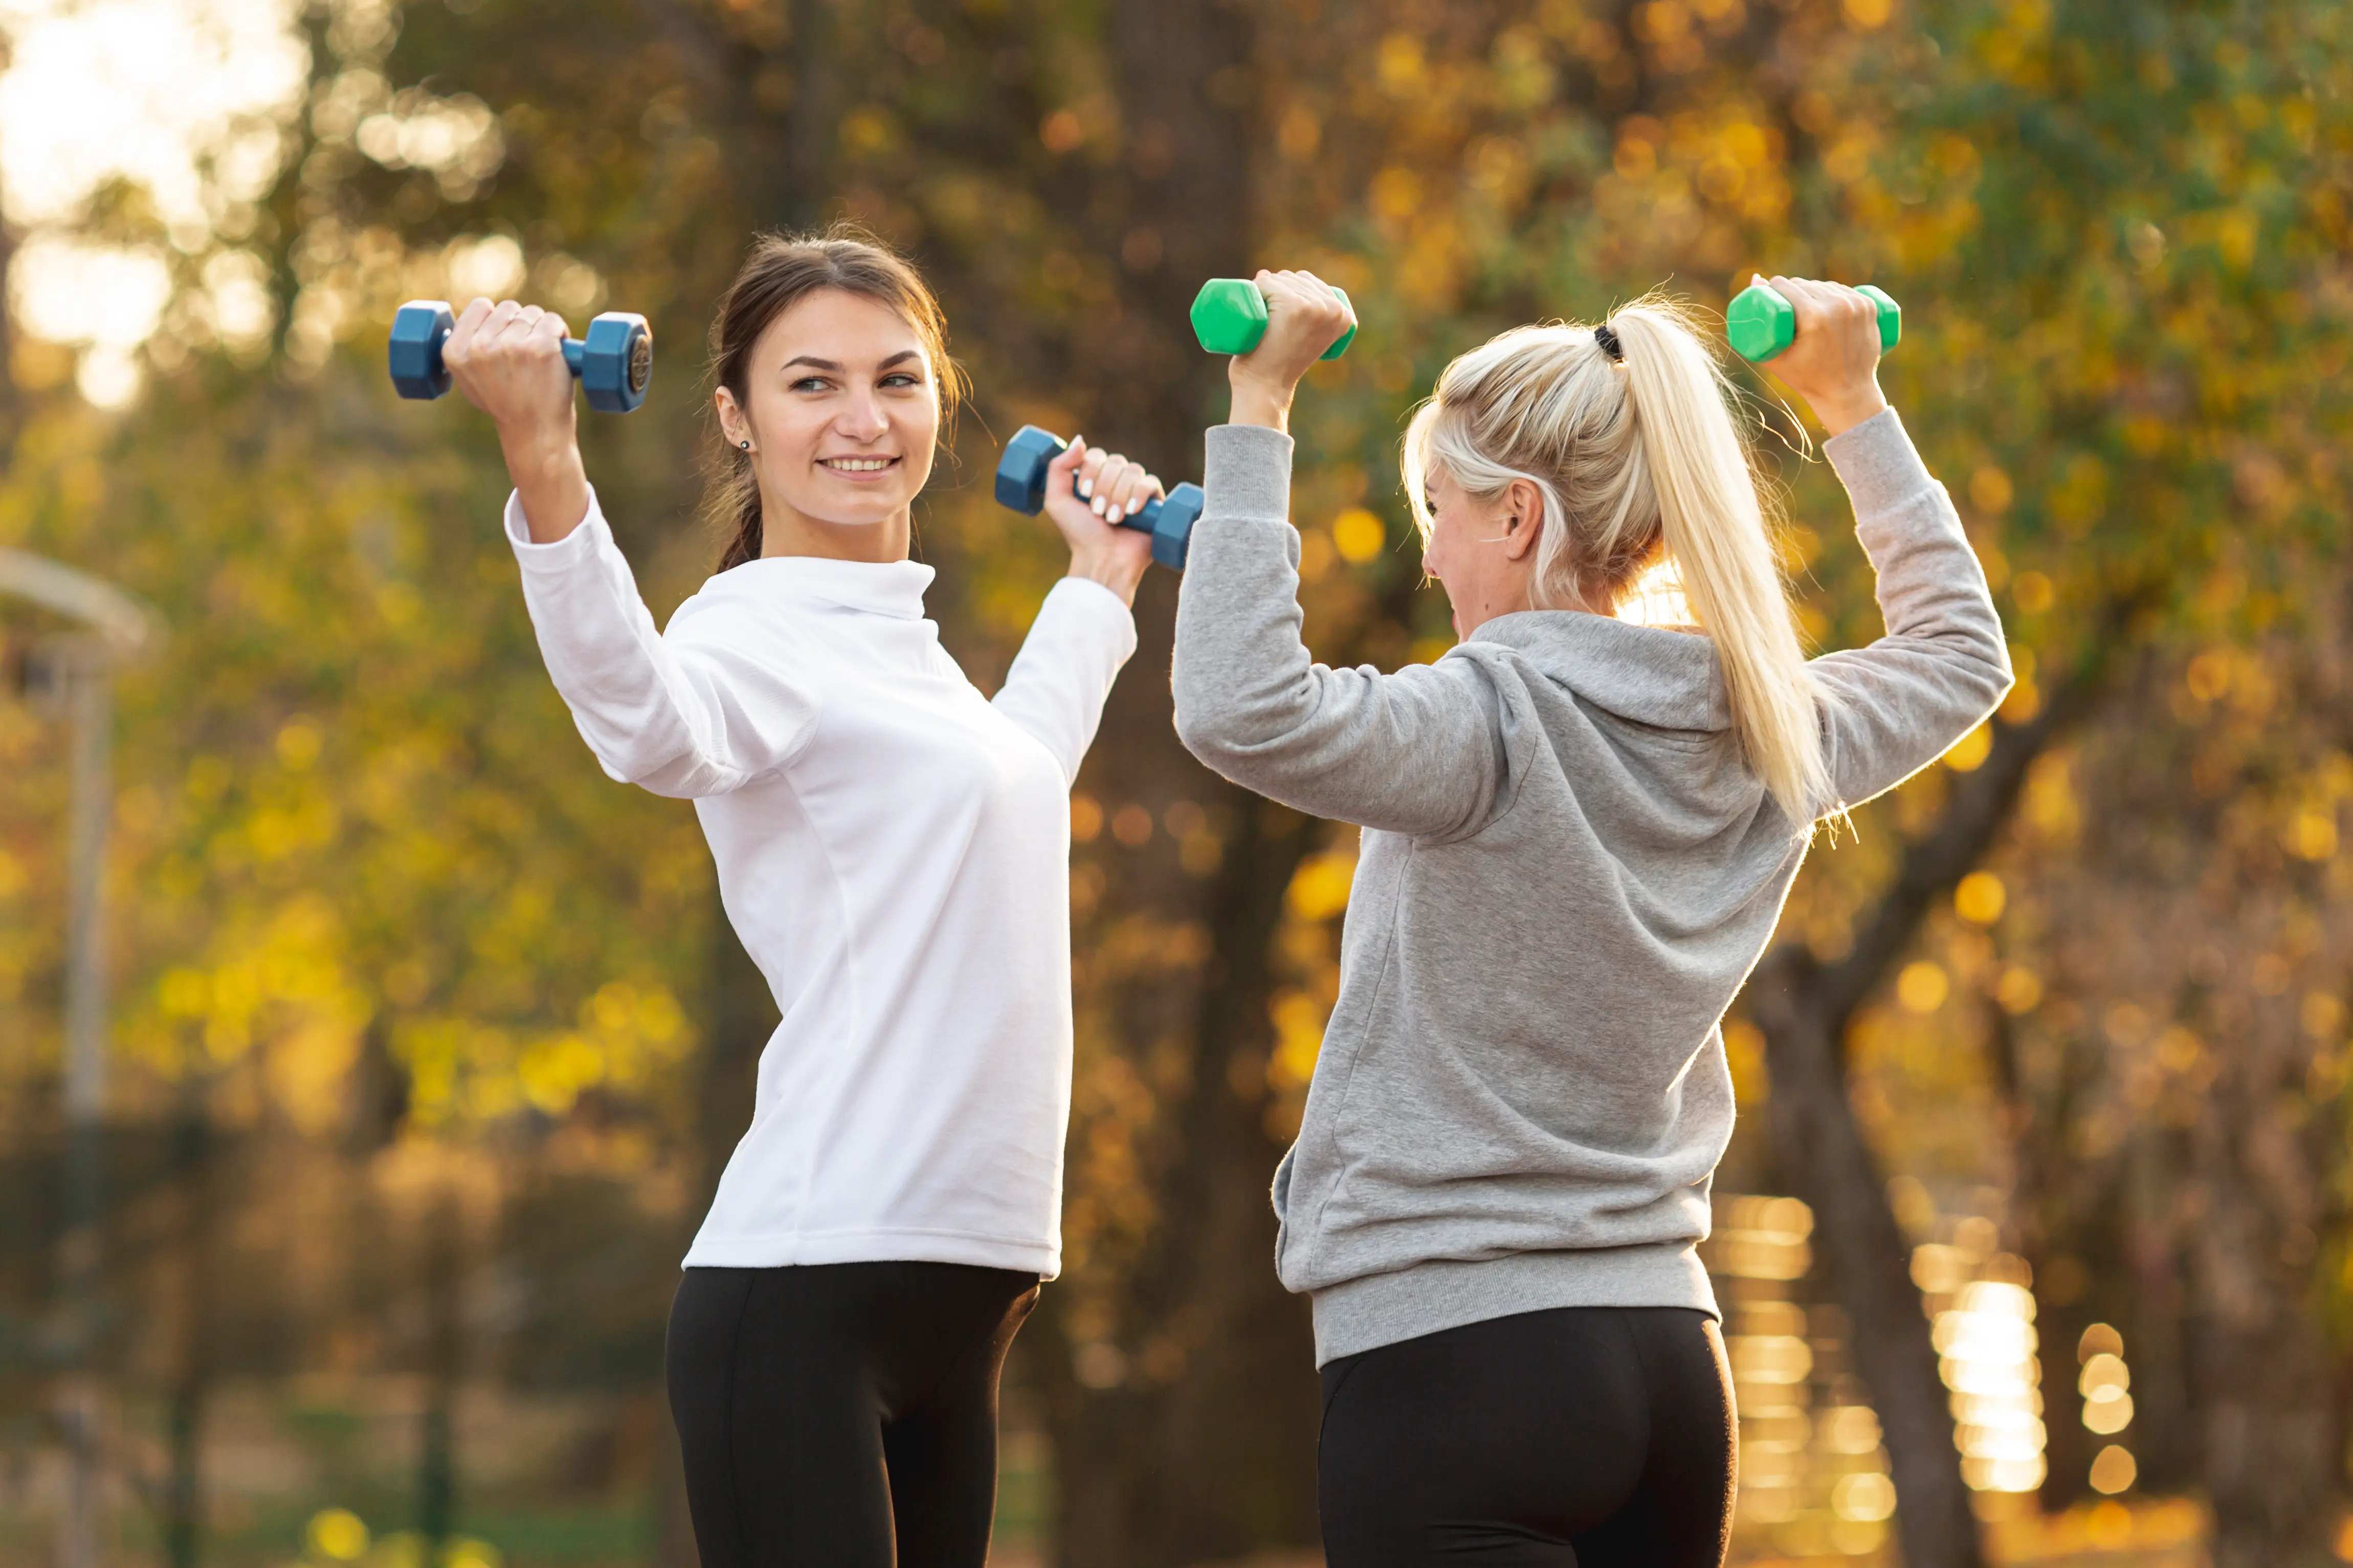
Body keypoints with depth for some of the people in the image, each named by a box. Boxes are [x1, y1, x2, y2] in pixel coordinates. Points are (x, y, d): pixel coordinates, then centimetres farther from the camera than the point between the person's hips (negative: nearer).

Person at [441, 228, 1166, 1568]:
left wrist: (1099, 581, 50)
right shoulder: (755, 633, -8)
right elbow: (651, 728, -34)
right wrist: (544, 464, -48)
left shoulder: (906, 645, 19)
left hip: (960, 1293, 9)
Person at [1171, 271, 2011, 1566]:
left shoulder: (1491, 726, -15)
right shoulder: (1766, 741, 7)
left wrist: (1257, 415, -23)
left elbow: (1244, 714, -31)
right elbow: (1960, 650, 27)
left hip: (1445, 1355, -7)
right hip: (1668, 1359, 7)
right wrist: (1854, 406, 32)